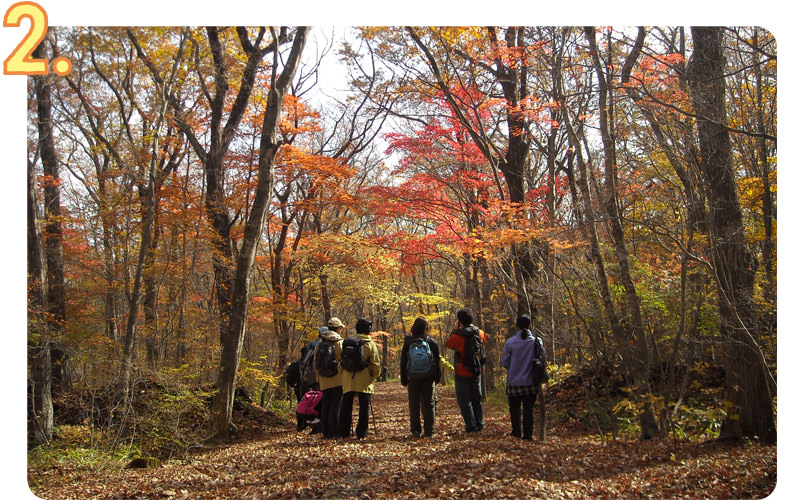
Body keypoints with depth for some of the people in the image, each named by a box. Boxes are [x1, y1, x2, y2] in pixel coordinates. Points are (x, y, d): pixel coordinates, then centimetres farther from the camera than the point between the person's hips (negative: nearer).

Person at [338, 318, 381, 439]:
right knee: (364, 407, 3)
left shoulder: (346, 342, 7)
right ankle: (361, 433, 2)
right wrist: (374, 375, 14)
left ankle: (343, 432, 13)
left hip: (348, 380, 3)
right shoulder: (370, 344, -4)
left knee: (346, 406, 10)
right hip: (364, 381, -3)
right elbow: (376, 364, -2)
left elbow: (341, 361, 12)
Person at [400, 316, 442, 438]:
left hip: (413, 379, 0)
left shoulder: (408, 343, -1)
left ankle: (416, 431, 4)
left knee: (414, 406, 6)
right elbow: (437, 361, 3)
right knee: (429, 405, 6)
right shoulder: (432, 342, -2)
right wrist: (438, 377, 12)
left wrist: (404, 380, 11)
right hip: (429, 378, 0)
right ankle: (429, 431, 4)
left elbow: (403, 363, 4)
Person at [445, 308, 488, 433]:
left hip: (462, 372, -5)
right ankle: (479, 424, 18)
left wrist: (456, 329, 2)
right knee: (477, 399, 16)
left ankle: (471, 425, -1)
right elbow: (484, 338, 22)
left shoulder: (458, 335, -19)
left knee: (464, 400, 2)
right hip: (476, 371, 5)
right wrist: (472, 327, 14)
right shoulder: (479, 333, -2)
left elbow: (448, 344, 0)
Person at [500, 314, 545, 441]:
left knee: (514, 407, 15)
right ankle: (528, 434, 5)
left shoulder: (510, 342, -11)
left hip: (514, 381, 0)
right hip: (530, 381, 0)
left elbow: (504, 362, -5)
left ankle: (517, 431, 19)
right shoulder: (537, 341, -9)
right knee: (529, 408, 7)